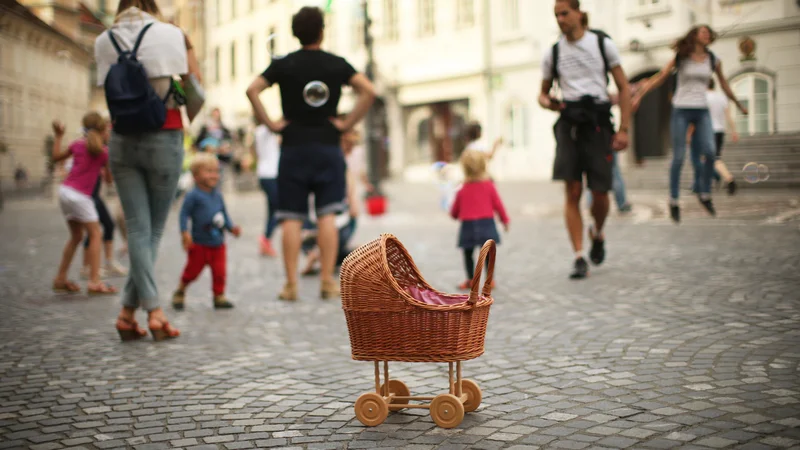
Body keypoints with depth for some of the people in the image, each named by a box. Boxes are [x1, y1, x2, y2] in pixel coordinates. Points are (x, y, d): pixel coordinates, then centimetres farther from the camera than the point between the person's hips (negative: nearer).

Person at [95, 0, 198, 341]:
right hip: (164, 138, -2)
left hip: (122, 142, 3)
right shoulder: (171, 34, -2)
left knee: (138, 229, 3)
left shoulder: (103, 41, 6)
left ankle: (153, 310, -4)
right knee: (153, 229, 6)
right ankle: (129, 310, 3)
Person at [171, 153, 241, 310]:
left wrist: (231, 227, 4)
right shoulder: (193, 196, -11)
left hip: (218, 243, 5)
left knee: (219, 271, 2)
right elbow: (184, 213, -12)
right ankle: (180, 292, 29)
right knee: (193, 270, 6)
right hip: (199, 244, -5)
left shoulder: (217, 195, 7)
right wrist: (185, 232, -20)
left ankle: (219, 296, 15)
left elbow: (224, 214, 16)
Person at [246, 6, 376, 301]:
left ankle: (291, 283, -1)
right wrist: (348, 123, -3)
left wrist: (269, 123, -3)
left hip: (293, 147, 0)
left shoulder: (283, 64, 3)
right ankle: (328, 281, -3)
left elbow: (252, 90, -9)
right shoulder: (337, 64, 4)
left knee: (291, 217, 1)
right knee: (326, 215, -1)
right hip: (328, 146, 0)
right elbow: (369, 91, -7)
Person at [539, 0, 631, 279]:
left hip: (598, 122, -1)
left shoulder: (602, 44, 4)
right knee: (573, 192, -7)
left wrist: (623, 129, -4)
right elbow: (544, 92, 20)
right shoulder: (553, 53, 10)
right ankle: (579, 257, -5)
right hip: (569, 123, 1)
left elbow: (624, 88, 5)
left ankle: (597, 234, 31)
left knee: (599, 192, -1)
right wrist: (547, 102, -6)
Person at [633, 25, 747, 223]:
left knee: (710, 153, -13)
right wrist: (639, 96, -7)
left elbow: (724, 85, 20)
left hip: (702, 111, 3)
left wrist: (739, 104, 28)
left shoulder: (713, 61, 8)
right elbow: (659, 78, 0)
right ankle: (673, 200, 5)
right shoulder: (680, 58, 0)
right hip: (681, 110, -3)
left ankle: (704, 194, 5)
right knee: (679, 157, -4)